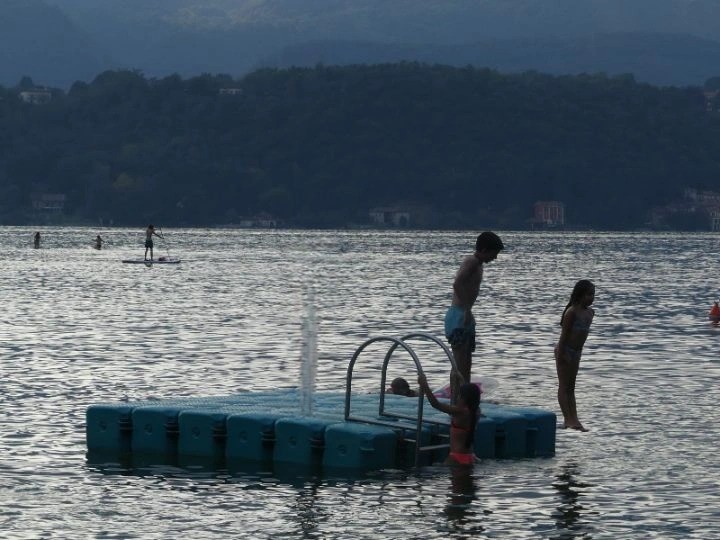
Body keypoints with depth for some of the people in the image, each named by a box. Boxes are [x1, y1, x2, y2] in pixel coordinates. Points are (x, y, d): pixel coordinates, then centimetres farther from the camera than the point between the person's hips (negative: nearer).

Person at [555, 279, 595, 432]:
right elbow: (564, 333, -18)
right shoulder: (572, 312, -18)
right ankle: (568, 419, -6)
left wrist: (578, 350, 16)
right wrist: (561, 354, -20)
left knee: (571, 387, 9)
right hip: (565, 351, -8)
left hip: (576, 352, 9)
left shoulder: (590, 312, 6)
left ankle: (573, 419, 9)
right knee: (564, 386, -4)